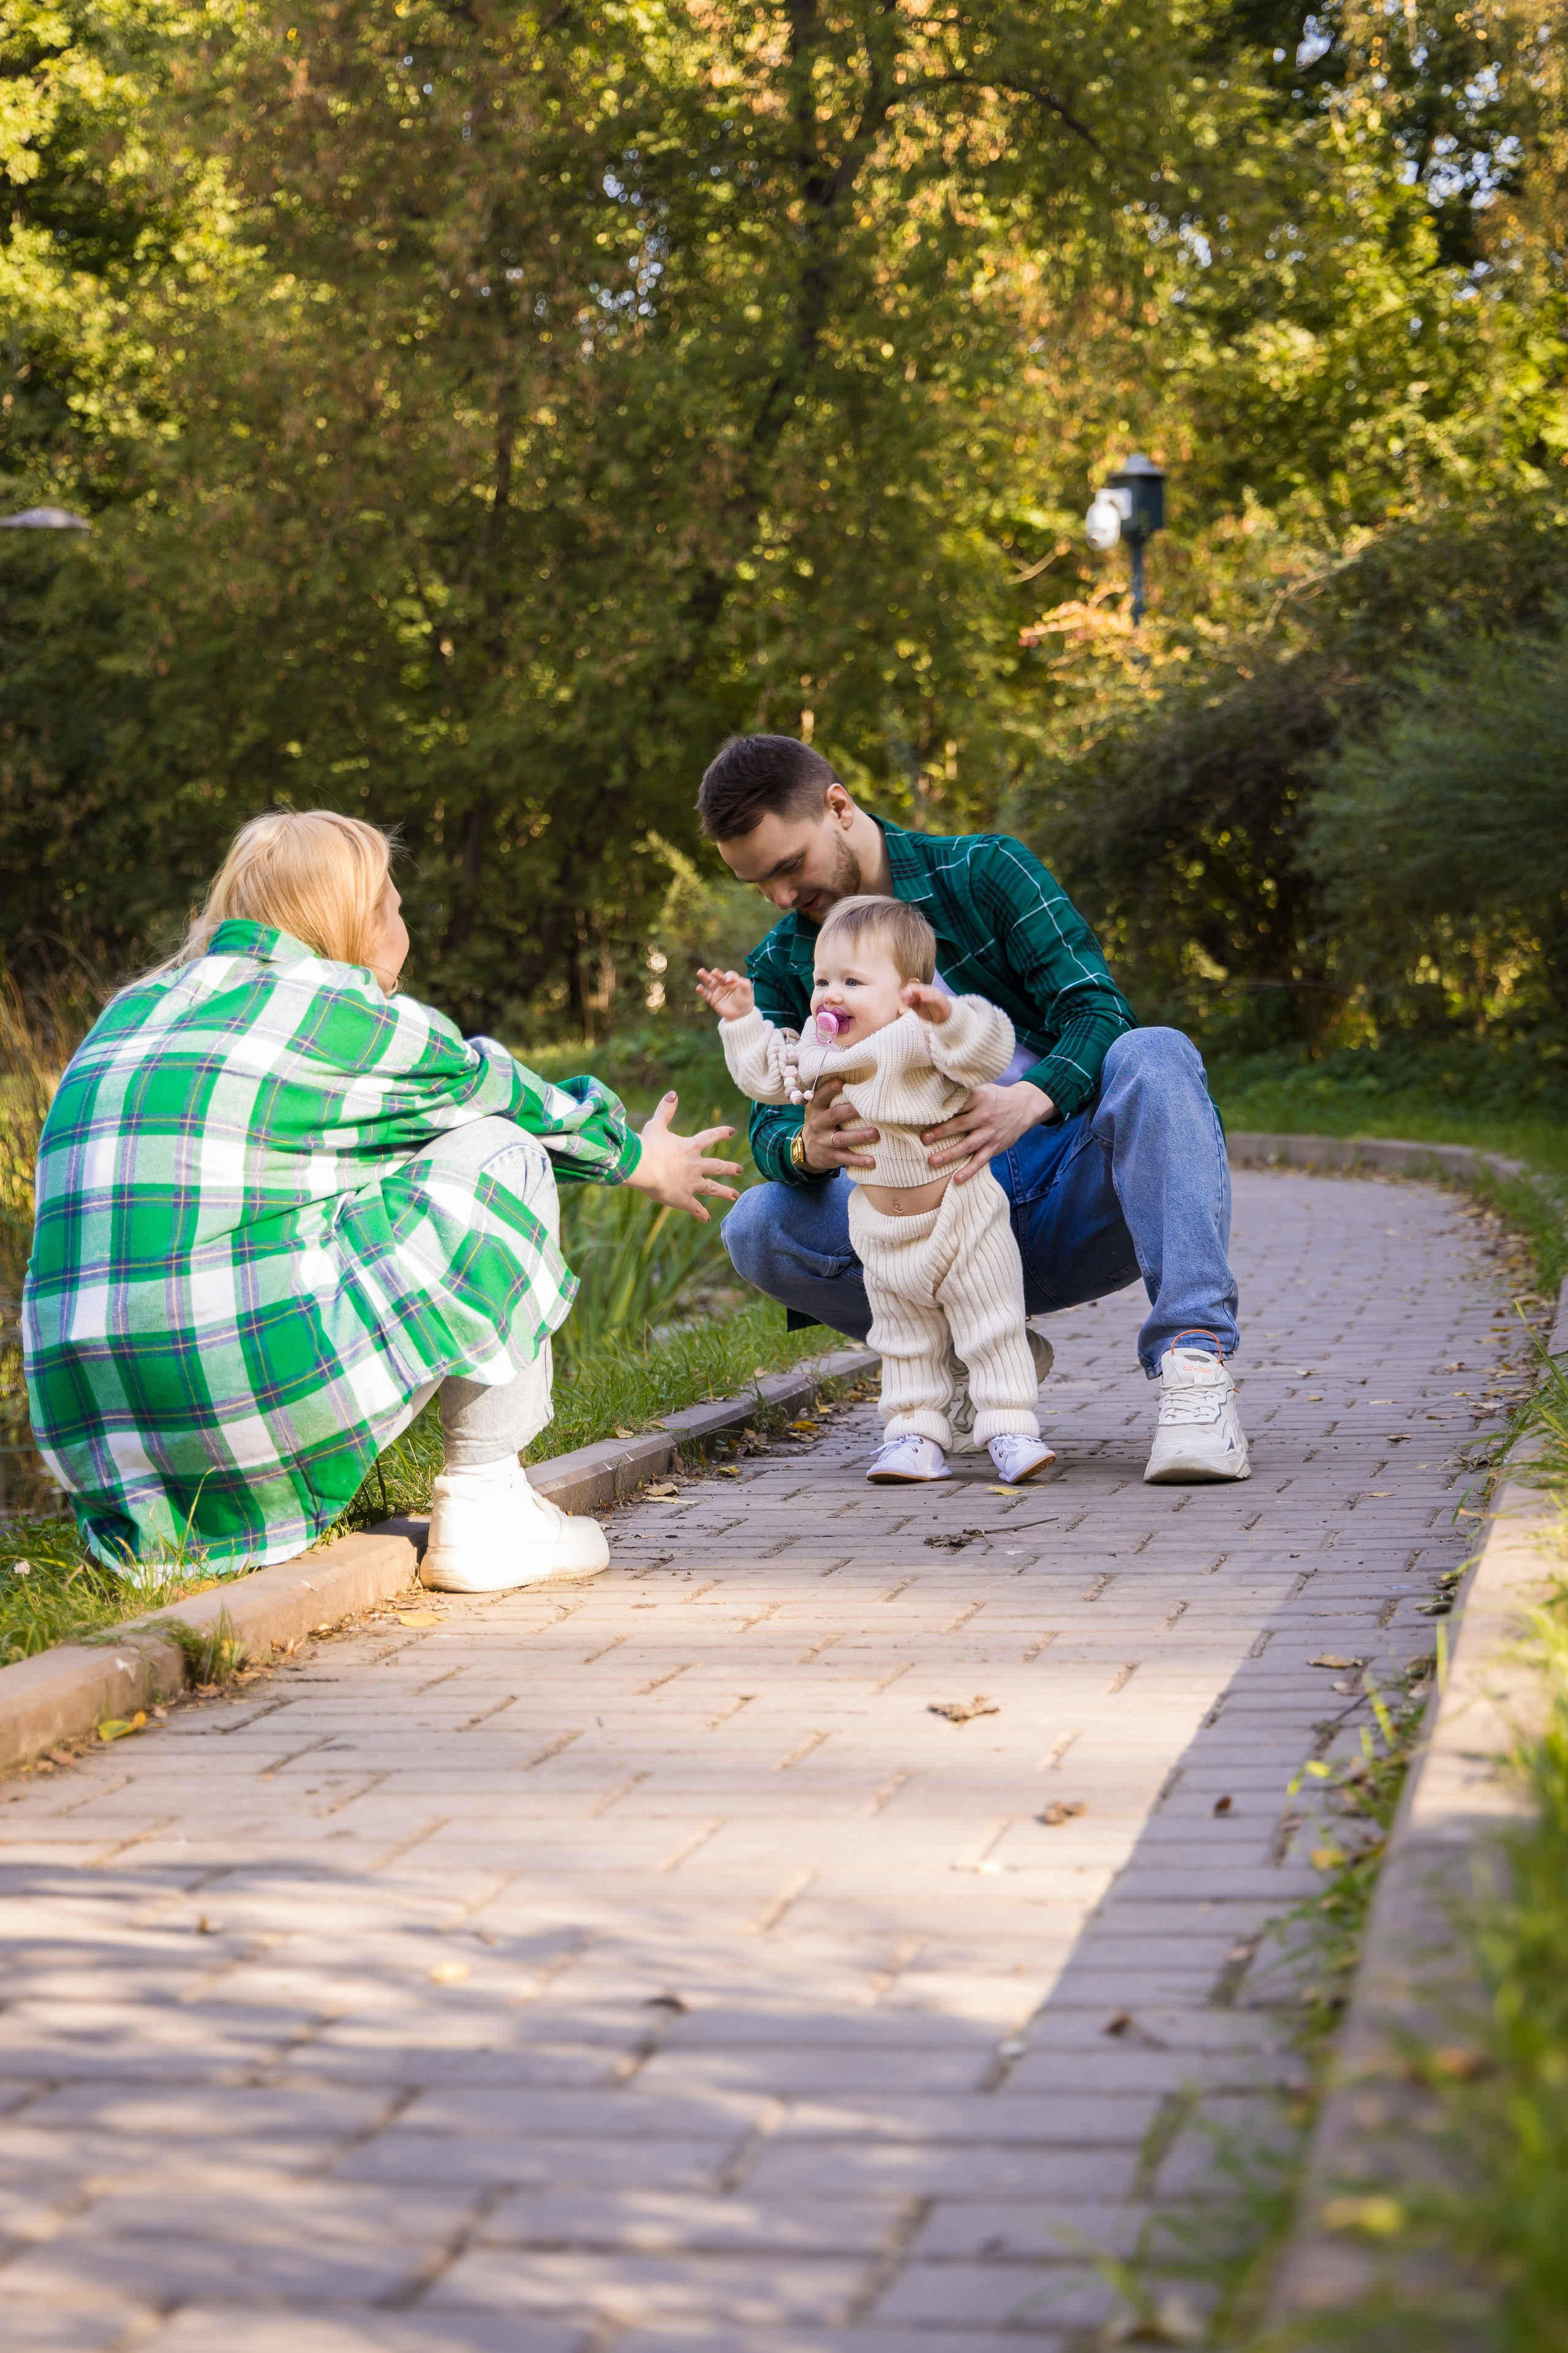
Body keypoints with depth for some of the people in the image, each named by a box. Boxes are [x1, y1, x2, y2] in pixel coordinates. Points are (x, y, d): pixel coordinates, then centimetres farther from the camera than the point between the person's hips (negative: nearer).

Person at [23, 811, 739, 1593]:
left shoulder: (133, 1011, 21)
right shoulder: (360, 1021, 3)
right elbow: (523, 1106, 21)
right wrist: (637, 1158, 42)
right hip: (267, 1399, -7)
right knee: (500, 1153, 11)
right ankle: (483, 1512, 12)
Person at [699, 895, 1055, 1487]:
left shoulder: (919, 1036, -23)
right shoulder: (816, 1051, -2)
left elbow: (988, 1049, -39)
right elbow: (766, 1074, 16)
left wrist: (947, 1015, -55)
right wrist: (742, 1021, 6)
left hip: (961, 1215, -6)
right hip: (884, 1234, 6)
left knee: (992, 1329, 0)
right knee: (905, 1343, 14)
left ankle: (1011, 1429, 7)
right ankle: (917, 1436, 22)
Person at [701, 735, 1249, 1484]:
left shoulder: (984, 873, -2)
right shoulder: (778, 968, 7)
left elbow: (1095, 1007, -14)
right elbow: (769, 1122, -5)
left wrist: (1027, 1102, -37)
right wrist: (807, 1147, -32)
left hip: (1069, 1205, -2)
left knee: (1154, 1056, -32)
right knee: (759, 1226, -21)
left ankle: (1194, 1365, -40)